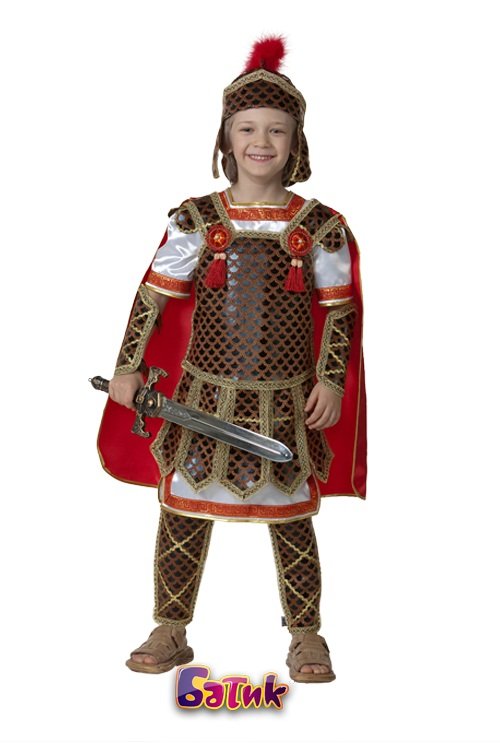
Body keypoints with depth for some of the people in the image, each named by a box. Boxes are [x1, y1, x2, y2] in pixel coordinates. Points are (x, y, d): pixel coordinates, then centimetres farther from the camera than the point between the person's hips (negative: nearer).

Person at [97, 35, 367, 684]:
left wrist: (330, 382, -2)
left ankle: (307, 638, 24)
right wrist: (128, 368, 1)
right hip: (204, 394, 1)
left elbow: (339, 312, 3)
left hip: (287, 403, -1)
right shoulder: (194, 220, -2)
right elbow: (153, 296, 2)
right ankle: (170, 632, 25)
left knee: (292, 521, 9)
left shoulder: (320, 227, -2)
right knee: (183, 514, 8)